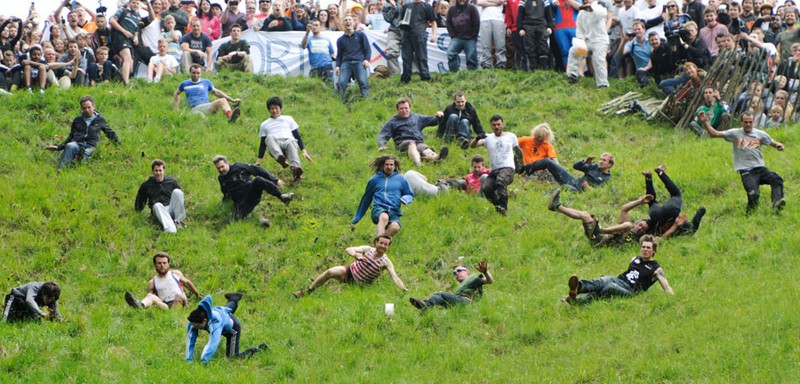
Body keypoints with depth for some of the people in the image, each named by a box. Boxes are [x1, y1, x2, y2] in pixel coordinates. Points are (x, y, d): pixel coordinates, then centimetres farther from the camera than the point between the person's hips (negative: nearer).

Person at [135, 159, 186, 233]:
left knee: (177, 192, -25)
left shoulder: (172, 182, 15)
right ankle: (170, 229, -63)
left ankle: (178, 221, -30)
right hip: (158, 211, -1)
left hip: (171, 209, 1)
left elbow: (180, 196, 22)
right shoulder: (146, 185, 14)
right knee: (157, 205, -39)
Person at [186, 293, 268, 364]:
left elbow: (213, 344, -60)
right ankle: (234, 300, 69)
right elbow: (190, 340, -35)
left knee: (232, 356, -2)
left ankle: (259, 350, 14)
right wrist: (189, 360, -41)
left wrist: (203, 361, -67)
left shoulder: (215, 323, -51)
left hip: (232, 328, -6)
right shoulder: (195, 320, -36)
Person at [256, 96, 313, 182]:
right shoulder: (265, 125, 28)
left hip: (288, 141, -1)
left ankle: (295, 167, -63)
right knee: (269, 137, -34)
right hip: (275, 147, 1)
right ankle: (280, 158, -61)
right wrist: (258, 161, 18)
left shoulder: (288, 119, 27)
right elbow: (263, 144, 26)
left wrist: (304, 151, 9)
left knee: (291, 142, -39)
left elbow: (297, 136, 22)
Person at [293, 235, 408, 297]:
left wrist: (404, 289, -45)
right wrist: (356, 255, -40)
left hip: (359, 283, -1)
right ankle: (308, 290, -4)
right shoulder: (368, 249, -11)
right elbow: (348, 249, -17)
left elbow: (394, 277, -28)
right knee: (330, 272, -21)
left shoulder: (386, 262, -18)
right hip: (350, 271, 1)